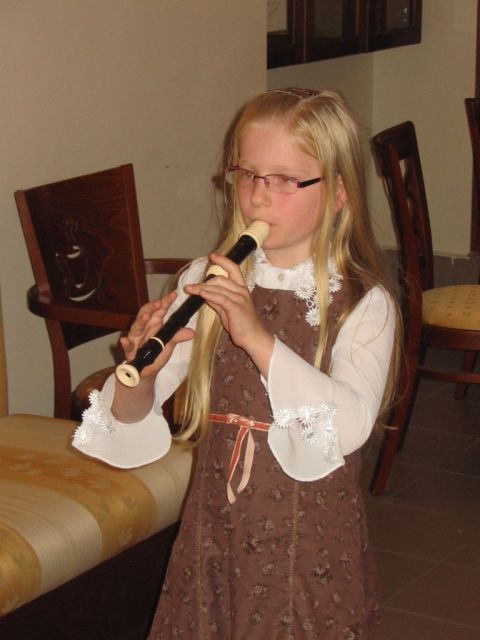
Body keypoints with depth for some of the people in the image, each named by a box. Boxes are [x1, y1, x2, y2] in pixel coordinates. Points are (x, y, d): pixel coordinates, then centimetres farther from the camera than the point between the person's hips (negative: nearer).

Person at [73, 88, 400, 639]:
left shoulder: (363, 303, -9)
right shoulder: (206, 283, 0)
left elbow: (351, 424, -25)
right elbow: (130, 417, -2)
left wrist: (258, 337, -33)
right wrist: (141, 371, -24)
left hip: (311, 547, -2)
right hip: (216, 532, 3)